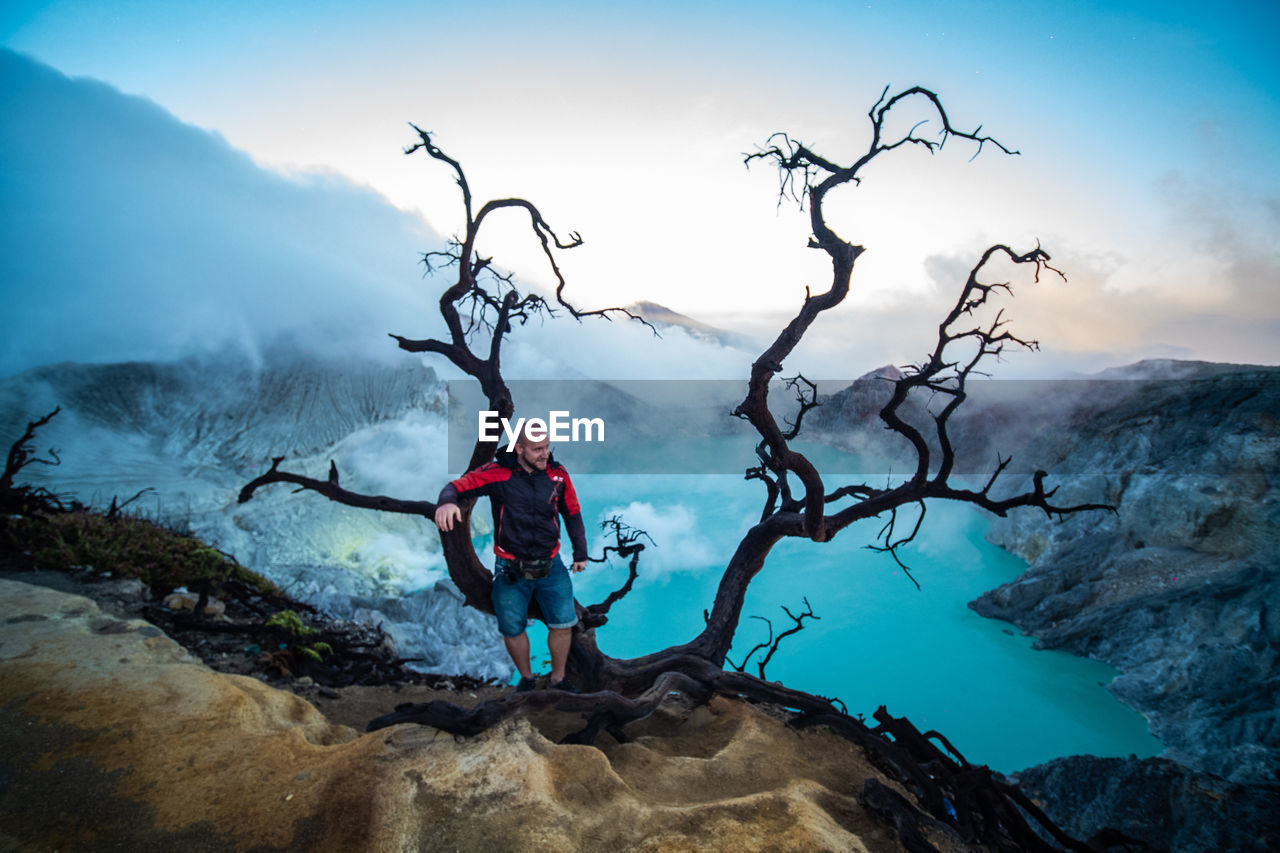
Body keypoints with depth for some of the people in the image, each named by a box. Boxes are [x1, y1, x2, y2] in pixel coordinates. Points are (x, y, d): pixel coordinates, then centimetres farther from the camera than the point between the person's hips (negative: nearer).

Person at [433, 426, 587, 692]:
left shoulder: (557, 474, -5)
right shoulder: (497, 473, -14)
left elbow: (572, 513, 6)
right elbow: (458, 486, -21)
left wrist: (580, 553, 13)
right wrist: (446, 501, -45)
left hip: (551, 567, 2)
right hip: (510, 570, -2)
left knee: (563, 625, 6)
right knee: (512, 630, 11)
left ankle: (558, 680, 30)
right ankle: (526, 679, 37)